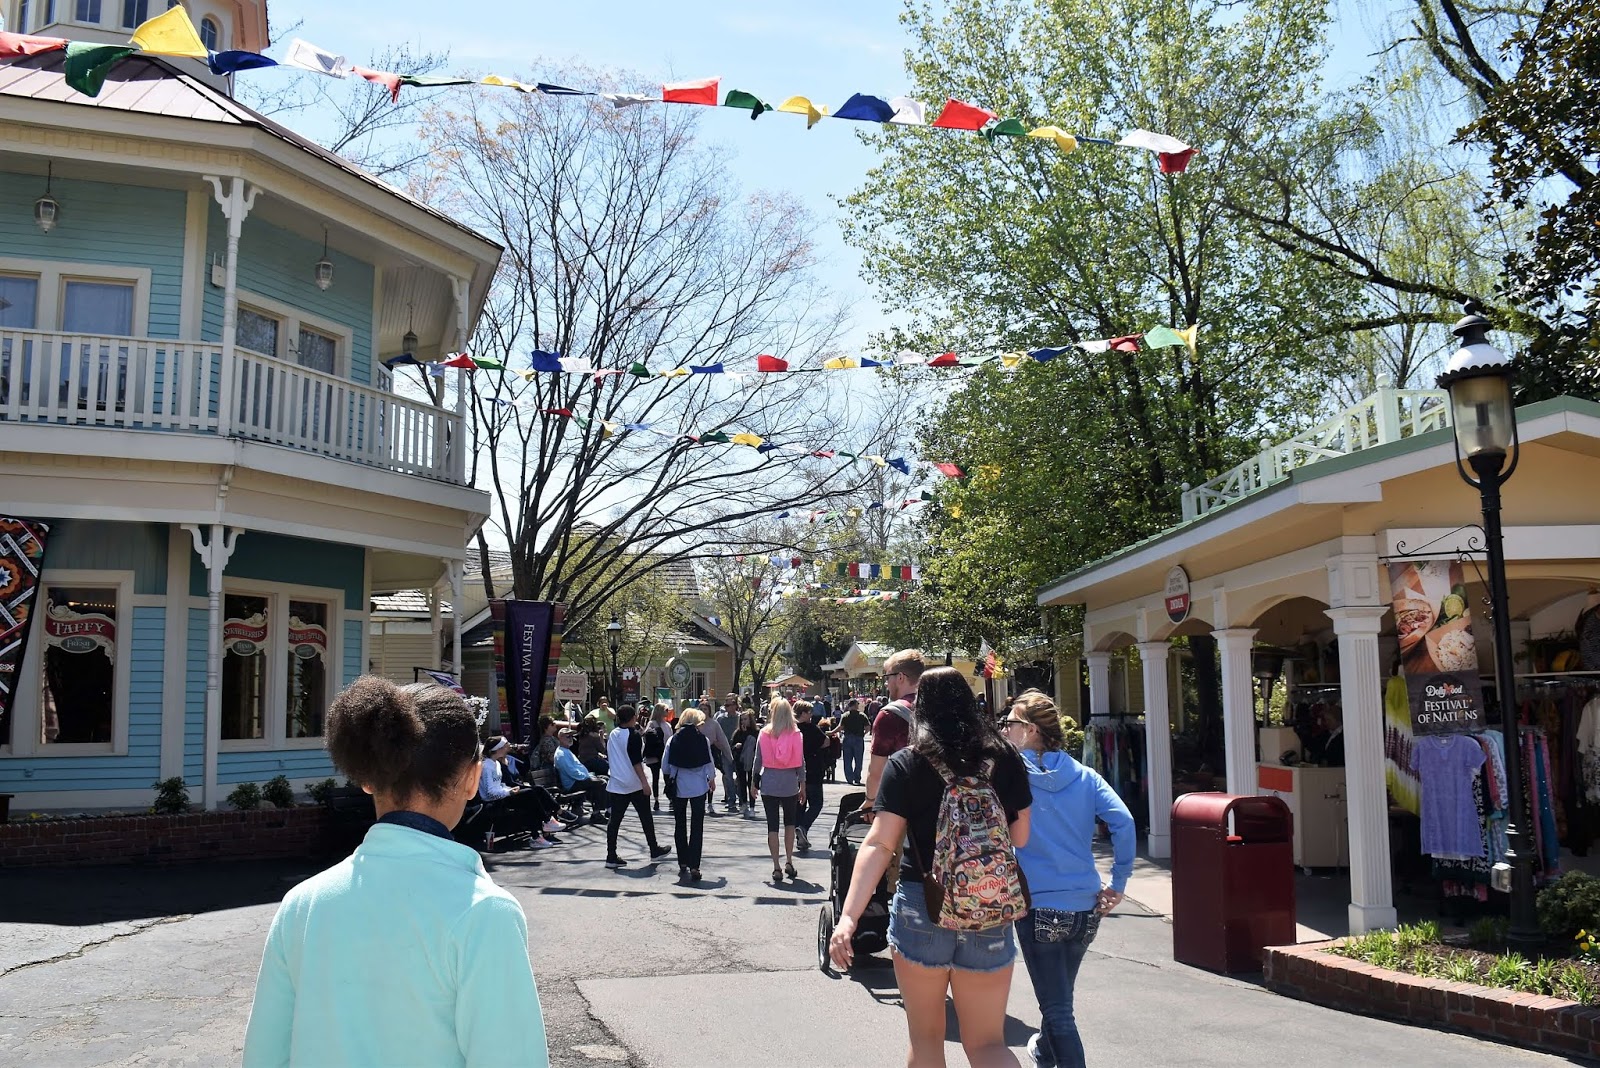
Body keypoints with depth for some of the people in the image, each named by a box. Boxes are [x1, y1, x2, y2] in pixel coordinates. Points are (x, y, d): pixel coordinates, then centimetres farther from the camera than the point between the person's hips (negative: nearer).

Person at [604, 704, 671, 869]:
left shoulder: (612, 735, 6)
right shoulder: (633, 736, -13)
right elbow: (636, 761, -18)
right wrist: (644, 781, -16)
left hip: (616, 784, 6)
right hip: (634, 784, -6)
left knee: (615, 819, 3)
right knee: (645, 817, 8)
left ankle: (611, 857, 0)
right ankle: (655, 851, 18)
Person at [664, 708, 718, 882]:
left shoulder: (673, 740, -5)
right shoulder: (702, 739, -8)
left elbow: (666, 765, -3)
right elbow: (710, 763, -3)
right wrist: (712, 779, 16)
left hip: (679, 787, 1)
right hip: (698, 786, -1)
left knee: (680, 826, 15)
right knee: (697, 827, 3)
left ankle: (683, 865, 19)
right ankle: (694, 867, -4)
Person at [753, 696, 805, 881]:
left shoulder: (764, 733, -4)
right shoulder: (796, 734, -4)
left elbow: (758, 760, -1)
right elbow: (801, 761, -1)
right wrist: (803, 785, 8)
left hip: (769, 783, -1)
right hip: (790, 783, 1)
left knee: (772, 825, 3)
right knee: (790, 823, 18)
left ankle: (776, 868, 1)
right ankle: (789, 862, 13)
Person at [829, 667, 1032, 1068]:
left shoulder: (905, 764, -5)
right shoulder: (1005, 759, 1)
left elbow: (879, 844, -13)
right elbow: (1020, 837, 6)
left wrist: (848, 917, -17)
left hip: (922, 905, -2)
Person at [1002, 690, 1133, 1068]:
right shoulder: (1083, 776, 3)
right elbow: (1123, 821, -7)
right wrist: (1118, 884, -2)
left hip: (1039, 906, -5)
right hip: (1086, 907, 5)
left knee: (1057, 1006, 2)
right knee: (1059, 996, 27)